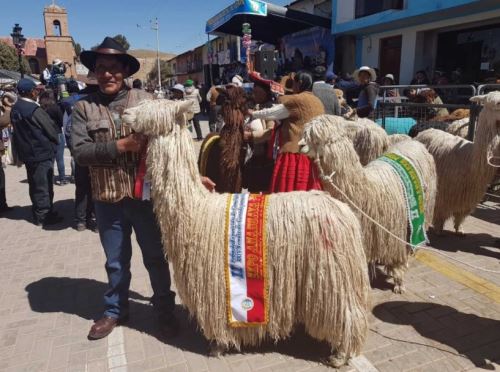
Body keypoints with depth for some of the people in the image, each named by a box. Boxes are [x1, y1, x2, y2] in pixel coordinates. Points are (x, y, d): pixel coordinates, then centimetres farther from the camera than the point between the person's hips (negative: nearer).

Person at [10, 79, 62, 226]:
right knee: (44, 186, 2)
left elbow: (18, 132, 12)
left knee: (35, 185, 17)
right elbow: (51, 129, -13)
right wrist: (55, 143, 5)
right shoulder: (34, 110, -19)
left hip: (27, 153, 8)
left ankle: (38, 214, 28)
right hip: (42, 153, -8)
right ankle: (44, 216, 9)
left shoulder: (15, 109, 5)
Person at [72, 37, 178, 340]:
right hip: (107, 199, 1)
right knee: (116, 261, 17)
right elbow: (80, 151, -10)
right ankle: (115, 309, 40)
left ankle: (165, 308, 32)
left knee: (155, 256, 12)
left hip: (146, 194, -1)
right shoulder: (84, 107, 1)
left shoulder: (145, 100, 0)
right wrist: (121, 145, -21)